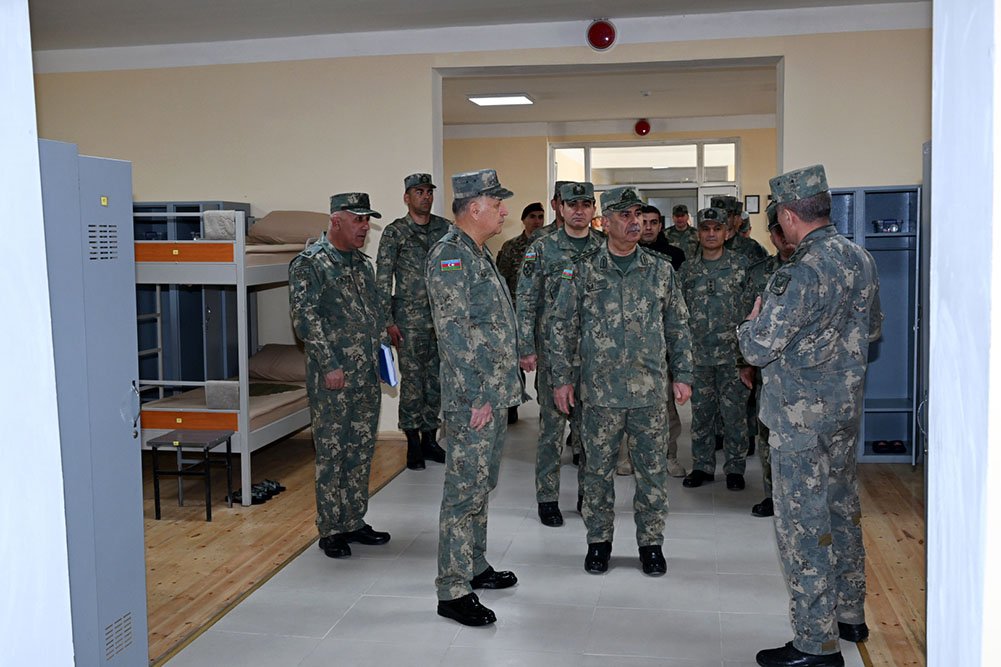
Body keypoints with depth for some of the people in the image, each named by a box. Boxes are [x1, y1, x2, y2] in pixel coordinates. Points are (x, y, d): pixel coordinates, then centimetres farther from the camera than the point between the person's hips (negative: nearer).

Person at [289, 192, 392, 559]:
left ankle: (354, 521, 24)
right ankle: (330, 530, 11)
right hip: (332, 377, -8)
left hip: (367, 376, 8)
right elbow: (305, 317, -16)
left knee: (362, 450, 13)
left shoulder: (362, 263, 15)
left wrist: (377, 351, 15)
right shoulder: (310, 263, -9)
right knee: (331, 453, 1)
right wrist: (330, 365, -19)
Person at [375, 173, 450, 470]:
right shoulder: (395, 232, -4)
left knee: (437, 379, 9)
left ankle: (430, 438, 21)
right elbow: (382, 280, -5)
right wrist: (389, 321, -9)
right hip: (410, 319, -4)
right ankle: (413, 443, 11)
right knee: (412, 381, -1)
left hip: (442, 316, 4)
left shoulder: (445, 228, 8)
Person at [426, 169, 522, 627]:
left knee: (481, 484, 18)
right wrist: (476, 396, -21)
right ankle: (453, 591, 3)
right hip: (472, 398, -10)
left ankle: (474, 567, 31)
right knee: (465, 489, -5)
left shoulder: (479, 255, 16)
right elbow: (453, 331, -21)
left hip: (495, 394, 10)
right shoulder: (449, 254, -15)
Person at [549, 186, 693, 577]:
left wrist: (682, 375, 5)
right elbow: (563, 328, 3)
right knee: (598, 470, 8)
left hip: (651, 391, 1)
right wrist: (562, 379, 0)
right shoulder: (583, 271, 0)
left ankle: (651, 543, 23)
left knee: (652, 471, 8)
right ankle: (598, 541, 24)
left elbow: (678, 328, 10)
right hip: (600, 391, -1)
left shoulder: (660, 271, 5)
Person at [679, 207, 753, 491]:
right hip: (698, 354, 3)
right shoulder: (688, 269, 9)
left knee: (734, 413, 2)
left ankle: (735, 468, 15)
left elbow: (752, 306, 2)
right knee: (701, 412, 9)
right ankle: (702, 466, 21)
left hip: (732, 353, -3)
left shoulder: (741, 264, 1)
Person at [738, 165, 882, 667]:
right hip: (846, 406, 9)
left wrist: (754, 319, -1)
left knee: (803, 525, 0)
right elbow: (873, 328, 17)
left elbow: (759, 348, -21)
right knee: (842, 510, 20)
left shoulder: (803, 273, -23)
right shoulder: (860, 258, 4)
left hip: (801, 416, -9)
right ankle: (849, 616, 34)